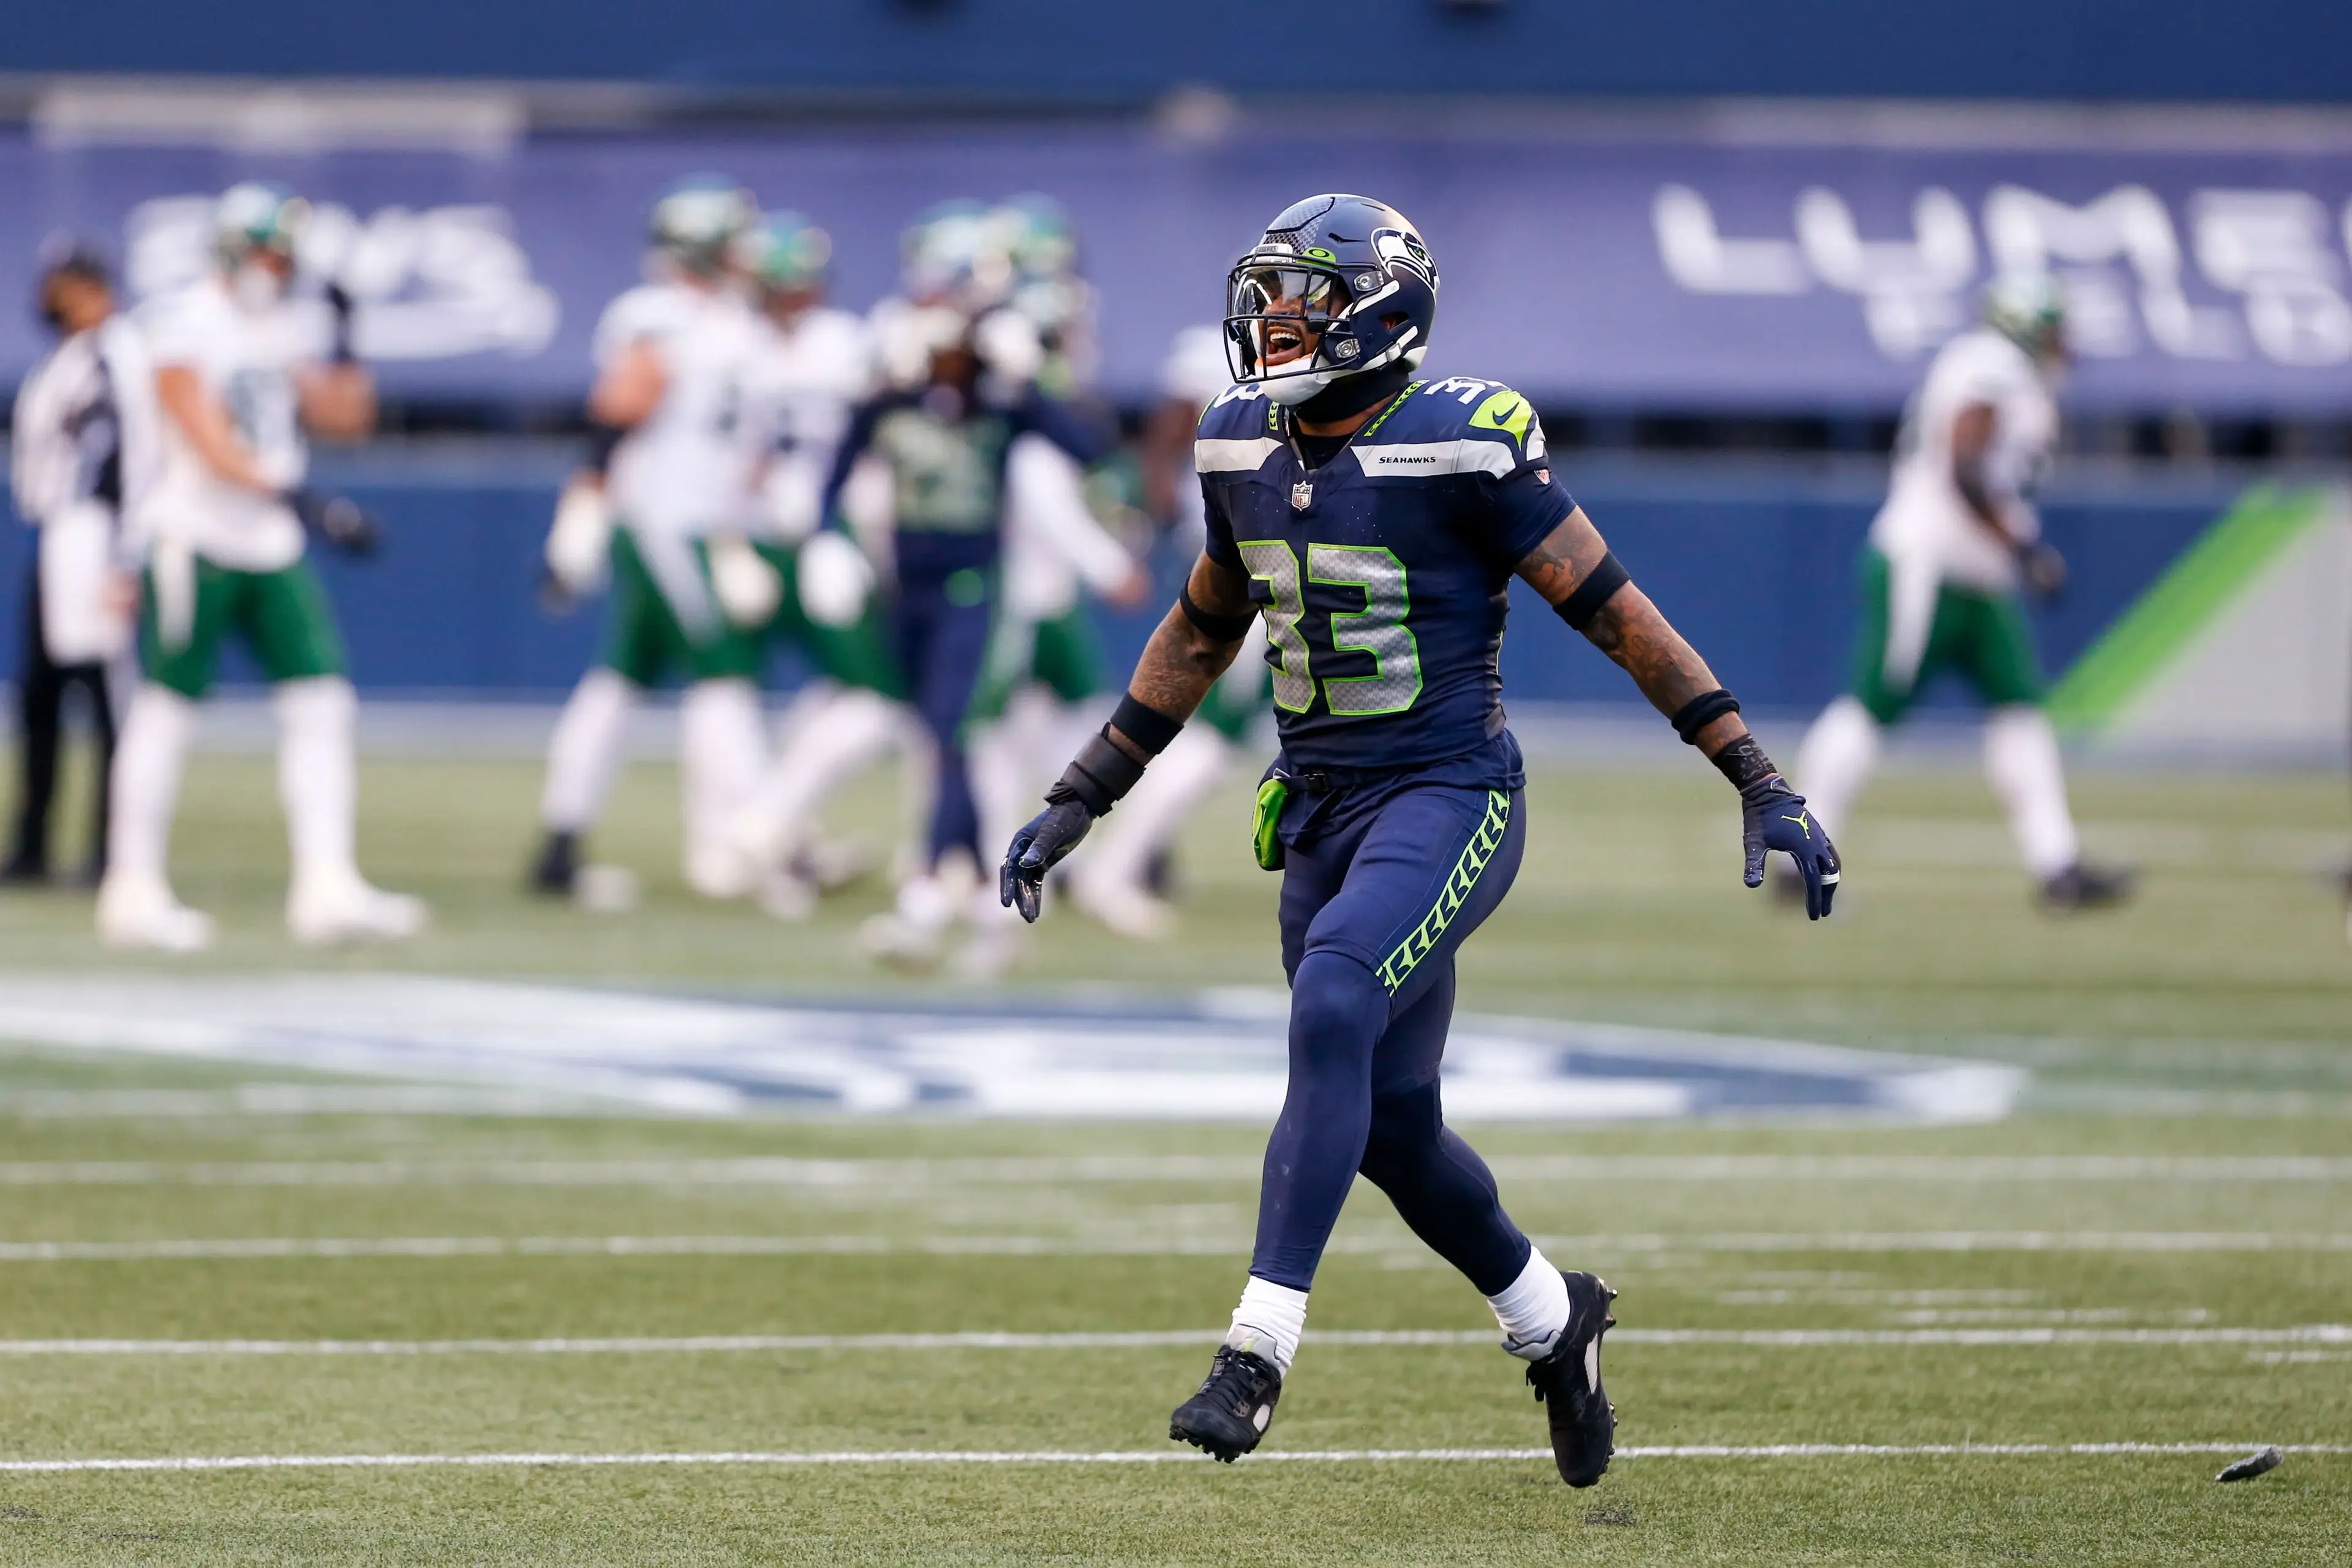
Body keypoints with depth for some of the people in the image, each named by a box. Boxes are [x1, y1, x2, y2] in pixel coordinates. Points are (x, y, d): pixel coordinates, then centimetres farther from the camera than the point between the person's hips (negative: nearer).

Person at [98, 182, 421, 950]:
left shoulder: (288, 327, 12)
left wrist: (344, 342, 1)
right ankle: (133, 890, 6)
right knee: (167, 709, -1)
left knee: (321, 704, -2)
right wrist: (295, 499, -29)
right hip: (198, 536, -7)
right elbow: (207, 437, -20)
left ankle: (327, 887, -3)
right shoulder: (185, 322, -10)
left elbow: (345, 417, 15)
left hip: (275, 552, 7)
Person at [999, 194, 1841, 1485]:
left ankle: (1259, 1350, -29)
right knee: (1389, 1125, 12)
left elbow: (1613, 612, -11)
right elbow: (1200, 634, 19)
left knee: (1332, 1014, -30)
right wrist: (1077, 805, 20)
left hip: (1449, 797, -7)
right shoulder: (1244, 451, 4)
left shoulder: (1463, 449, -16)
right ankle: (1553, 1320, 38)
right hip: (1319, 808, 7)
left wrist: (1761, 786, -11)